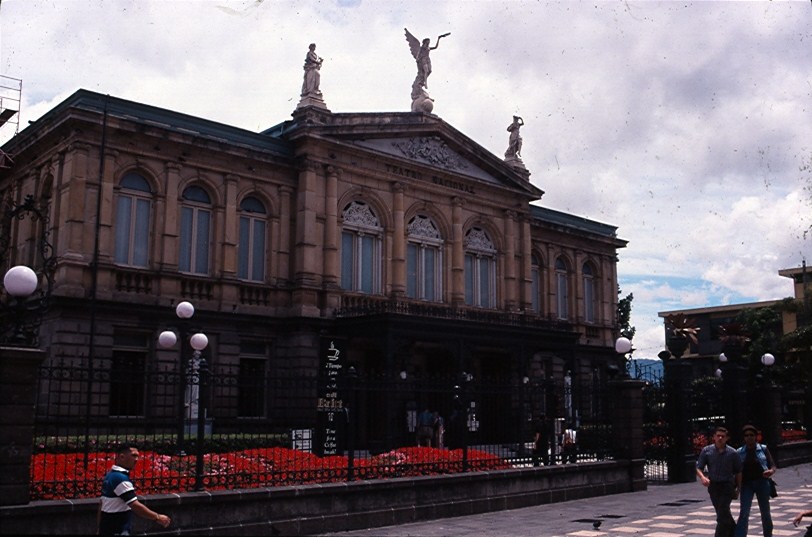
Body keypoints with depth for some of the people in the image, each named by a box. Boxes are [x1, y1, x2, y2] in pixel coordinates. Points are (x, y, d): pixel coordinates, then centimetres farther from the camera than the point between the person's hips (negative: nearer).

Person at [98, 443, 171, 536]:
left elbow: (101, 504, 17)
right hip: (117, 532, -10)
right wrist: (157, 517, -19)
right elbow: (135, 506, -25)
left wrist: (101, 528, 22)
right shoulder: (121, 478, -20)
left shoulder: (110, 476, 11)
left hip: (107, 529, 10)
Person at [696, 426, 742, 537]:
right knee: (723, 514, 16)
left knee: (722, 515, -12)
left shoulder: (732, 453, -4)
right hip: (713, 486, 3)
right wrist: (703, 477, -21)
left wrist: (738, 489, 2)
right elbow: (699, 468, -1)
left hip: (727, 486, -3)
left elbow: (739, 472, 3)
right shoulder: (706, 451, -1)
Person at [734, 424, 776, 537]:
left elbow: (772, 465, 2)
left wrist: (771, 471, -20)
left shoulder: (763, 449, 4)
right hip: (746, 484, 0)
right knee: (743, 513, -10)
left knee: (765, 513, 12)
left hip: (762, 482, 0)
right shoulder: (740, 452, 6)